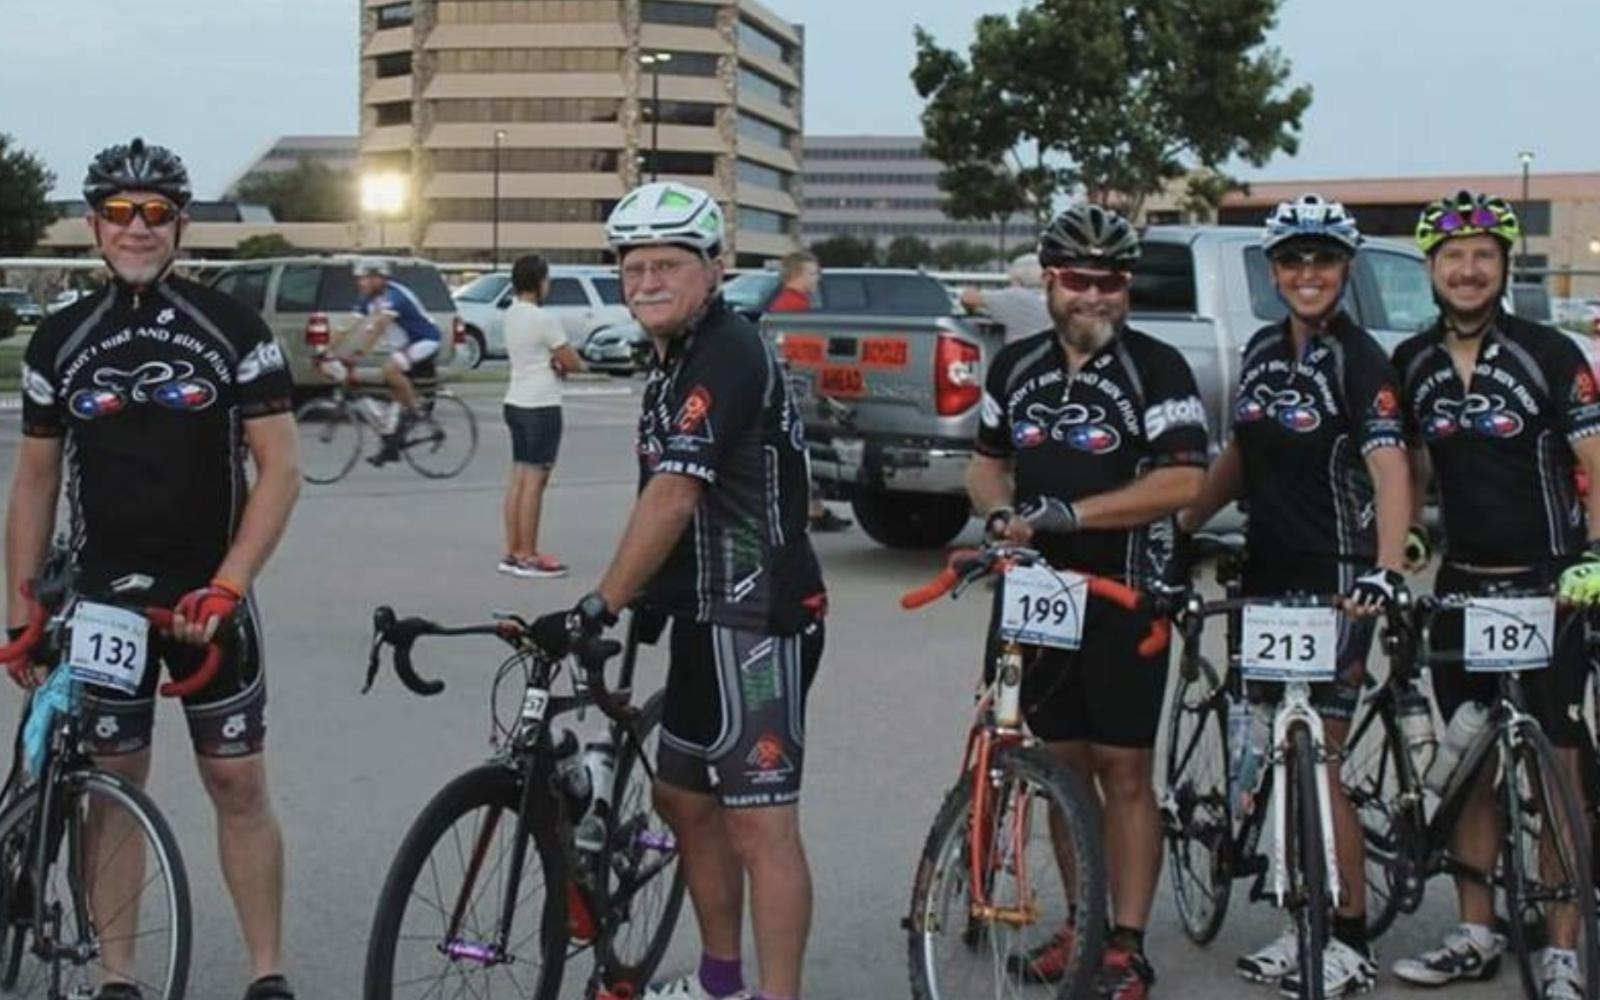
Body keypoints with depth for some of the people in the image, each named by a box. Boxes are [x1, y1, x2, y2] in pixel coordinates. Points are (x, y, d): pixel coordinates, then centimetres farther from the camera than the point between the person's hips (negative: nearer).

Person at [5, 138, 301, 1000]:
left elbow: (279, 468, -6)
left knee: (237, 784, 2)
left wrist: (226, 586, -15)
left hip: (207, 597, -2)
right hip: (101, 599, 2)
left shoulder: (231, 329, -4)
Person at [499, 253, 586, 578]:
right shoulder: (544, 320, -17)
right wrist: (561, 362, 9)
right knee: (534, 481, -6)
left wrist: (553, 362, -2)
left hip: (515, 402, 9)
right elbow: (575, 363, -11)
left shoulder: (511, 315, 10)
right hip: (541, 407, -9)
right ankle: (527, 557, -4)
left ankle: (512, 552, 14)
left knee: (519, 478, 11)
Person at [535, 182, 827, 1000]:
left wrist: (599, 607, -26)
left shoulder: (727, 356, -17)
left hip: (757, 622, -11)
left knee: (759, 825, -9)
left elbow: (672, 497, -25)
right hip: (709, 616, 11)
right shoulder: (676, 360, 14)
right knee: (682, 796, 19)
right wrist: (652, 595, 15)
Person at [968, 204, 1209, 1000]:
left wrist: (1066, 512, -21)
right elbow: (988, 463, 17)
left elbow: (1183, 482, -17)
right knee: (1064, 766, 12)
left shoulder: (1156, 368, -8)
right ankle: (1081, 924, 24)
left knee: (1124, 774, -1)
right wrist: (1001, 512, -6)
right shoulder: (1016, 367, 8)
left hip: (1123, 598, -5)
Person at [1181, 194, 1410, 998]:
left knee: (1319, 762, -4)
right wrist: (1180, 531, 13)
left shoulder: (1358, 361, -12)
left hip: (1334, 578, -7)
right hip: (1268, 571, 7)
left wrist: (1386, 570, -37)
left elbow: (1389, 470, -23)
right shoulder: (1262, 352, 9)